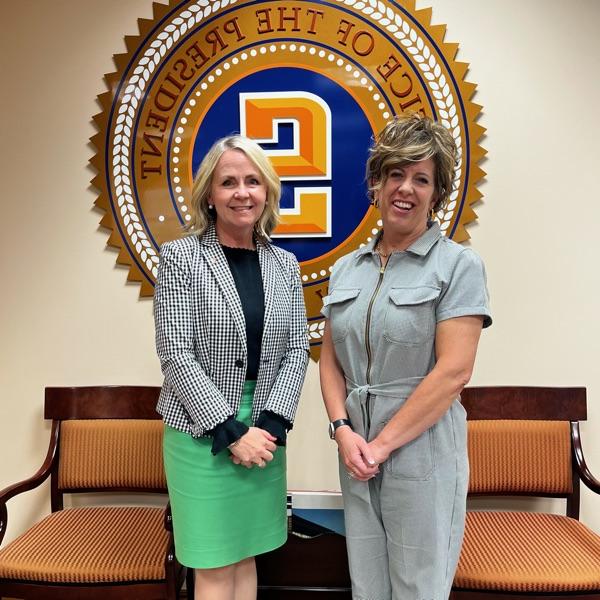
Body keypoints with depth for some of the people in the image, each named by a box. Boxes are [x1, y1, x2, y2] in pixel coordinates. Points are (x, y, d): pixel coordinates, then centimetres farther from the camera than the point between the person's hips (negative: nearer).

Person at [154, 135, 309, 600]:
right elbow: (175, 354, -12)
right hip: (201, 431, -3)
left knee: (247, 556, 17)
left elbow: (297, 349, 3)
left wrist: (271, 424, -9)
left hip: (263, 429, 4)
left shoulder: (284, 264, 6)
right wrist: (230, 432, -15)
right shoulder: (180, 257, -6)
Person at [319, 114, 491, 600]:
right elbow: (330, 359, 8)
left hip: (422, 454, -4)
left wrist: (382, 444, -13)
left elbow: (453, 372, -15)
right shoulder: (347, 268, 8)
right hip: (357, 454, 5)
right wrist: (343, 430, -7)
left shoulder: (459, 265, -8)